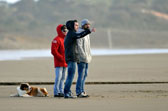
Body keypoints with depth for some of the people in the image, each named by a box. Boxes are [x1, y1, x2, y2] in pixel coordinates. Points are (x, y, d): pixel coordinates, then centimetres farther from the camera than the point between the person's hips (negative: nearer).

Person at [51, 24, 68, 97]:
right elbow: (54, 51, -17)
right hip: (59, 63, -8)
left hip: (65, 62, 8)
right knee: (58, 77, -11)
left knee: (62, 77, 10)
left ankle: (61, 91, 14)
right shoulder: (56, 40, -10)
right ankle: (56, 92, -8)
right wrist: (61, 58, -16)